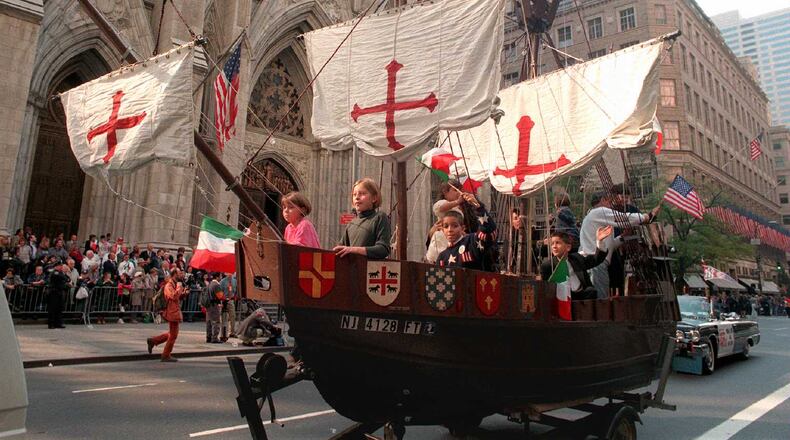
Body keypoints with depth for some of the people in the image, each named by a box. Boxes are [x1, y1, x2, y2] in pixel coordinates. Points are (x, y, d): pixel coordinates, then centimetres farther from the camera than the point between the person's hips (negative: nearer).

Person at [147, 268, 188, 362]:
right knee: (173, 335, -1)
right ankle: (166, 356, 9)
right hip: (172, 312, -10)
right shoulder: (169, 285, -16)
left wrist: (184, 293, 5)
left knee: (172, 334, 19)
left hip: (175, 312, 10)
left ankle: (153, 341, 23)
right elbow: (174, 296, -32)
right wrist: (179, 288, -21)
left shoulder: (175, 284, 15)